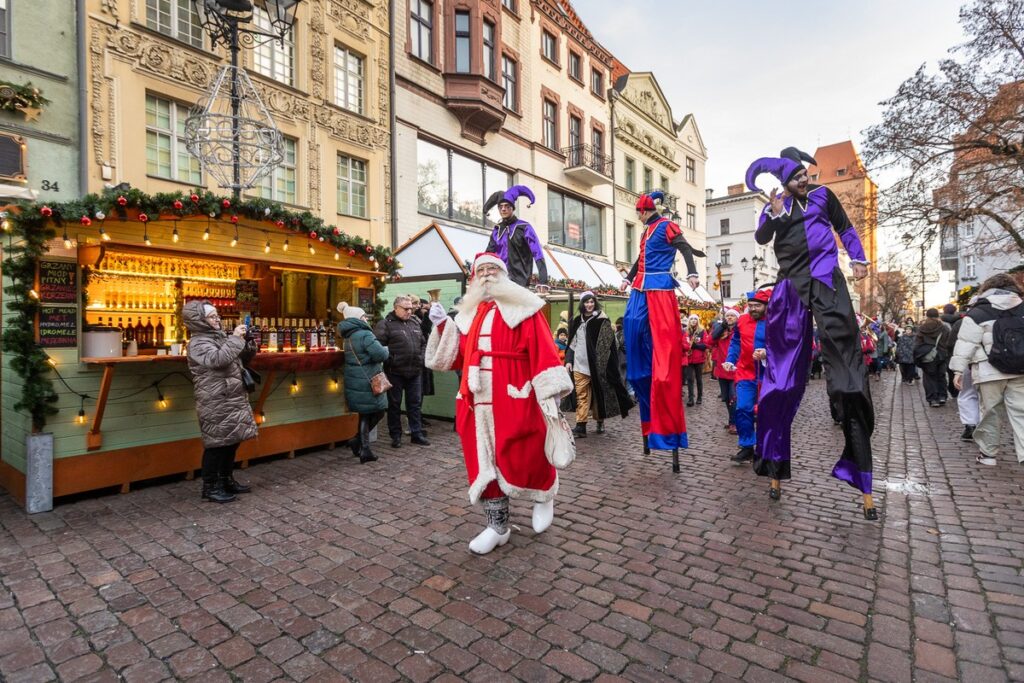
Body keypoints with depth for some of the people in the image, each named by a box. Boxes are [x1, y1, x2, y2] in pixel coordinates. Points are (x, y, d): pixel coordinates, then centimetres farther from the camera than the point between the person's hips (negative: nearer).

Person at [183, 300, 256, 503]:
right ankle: (210, 487, 9)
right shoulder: (198, 343, -10)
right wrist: (235, 338, -23)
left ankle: (227, 480, 27)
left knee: (232, 440, 14)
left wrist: (248, 342, 3)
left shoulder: (220, 336, 15)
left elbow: (242, 359, 21)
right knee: (216, 443, -3)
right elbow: (218, 359, -29)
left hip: (233, 399, 9)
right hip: (216, 403, -9)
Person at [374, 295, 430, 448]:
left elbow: (423, 343, 21)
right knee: (394, 404, 6)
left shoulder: (415, 322, 13)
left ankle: (417, 434, 20)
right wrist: (389, 359, -18)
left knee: (415, 403, 10)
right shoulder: (386, 324, -7)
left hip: (415, 371, 5)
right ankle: (396, 436, 18)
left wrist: (421, 358, 8)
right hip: (395, 372, -5)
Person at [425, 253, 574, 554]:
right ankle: (498, 526, 26)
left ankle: (544, 495, 34)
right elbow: (458, 357, 13)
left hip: (514, 402, -5)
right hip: (478, 404, 6)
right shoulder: (469, 313, 15)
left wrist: (550, 392, -16)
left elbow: (543, 350, -9)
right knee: (484, 464, 10)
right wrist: (442, 326, 1)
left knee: (523, 462, 0)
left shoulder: (522, 308, -2)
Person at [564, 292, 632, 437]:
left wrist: (602, 364, -11)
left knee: (598, 394, 8)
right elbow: (572, 343, 15)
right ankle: (581, 426, -4)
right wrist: (568, 360, 4)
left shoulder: (602, 320, -1)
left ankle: (600, 421, 25)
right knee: (582, 396, -2)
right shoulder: (577, 321, 12)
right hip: (580, 365, 3)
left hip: (597, 365, -3)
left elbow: (608, 345, -4)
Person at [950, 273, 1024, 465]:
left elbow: (966, 344, -8)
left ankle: (988, 453, 16)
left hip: (990, 371, -4)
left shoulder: (978, 313, -4)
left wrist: (958, 369, -4)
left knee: (991, 413, 6)